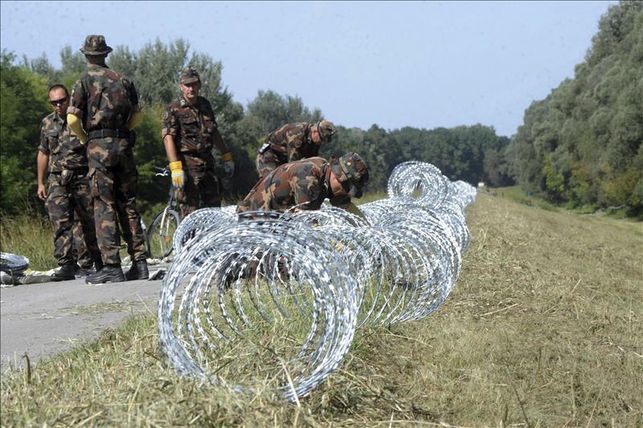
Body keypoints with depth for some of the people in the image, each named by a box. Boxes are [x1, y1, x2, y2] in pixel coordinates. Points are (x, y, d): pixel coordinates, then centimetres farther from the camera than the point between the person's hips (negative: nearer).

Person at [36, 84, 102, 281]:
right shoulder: (47, 123, 13)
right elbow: (43, 154, 20)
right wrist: (40, 183, 16)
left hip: (82, 178, -2)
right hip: (57, 180, 3)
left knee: (89, 222, 3)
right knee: (60, 223, -9)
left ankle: (94, 259, 20)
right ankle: (66, 265, -12)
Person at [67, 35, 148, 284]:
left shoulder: (85, 81, -2)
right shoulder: (123, 80, 11)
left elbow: (73, 119, -9)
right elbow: (137, 116, 13)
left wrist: (84, 139, 7)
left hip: (99, 146, -4)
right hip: (123, 144, 4)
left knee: (104, 206, -3)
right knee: (128, 205, 9)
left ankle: (112, 267, -8)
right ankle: (139, 264, 8)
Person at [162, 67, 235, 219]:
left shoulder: (205, 105, 13)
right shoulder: (174, 109, -7)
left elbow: (214, 133, 23)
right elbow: (168, 138, -15)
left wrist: (227, 158, 21)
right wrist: (175, 168, -25)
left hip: (207, 162, 7)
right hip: (187, 164, -7)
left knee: (214, 206, 10)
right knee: (190, 212, -7)